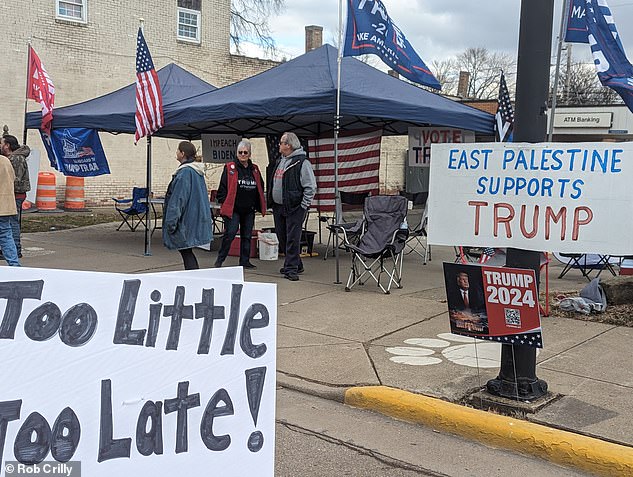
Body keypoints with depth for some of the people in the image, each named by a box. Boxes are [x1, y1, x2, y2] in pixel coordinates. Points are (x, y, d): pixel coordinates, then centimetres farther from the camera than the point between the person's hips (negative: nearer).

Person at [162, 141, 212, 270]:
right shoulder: (197, 172, 12)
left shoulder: (184, 172, -18)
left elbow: (178, 199, -20)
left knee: (185, 251, -3)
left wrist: (171, 222, -18)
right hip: (196, 219, 10)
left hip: (187, 220, -10)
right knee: (187, 252, 16)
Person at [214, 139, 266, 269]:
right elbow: (223, 188, -5)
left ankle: (244, 261, 18)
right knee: (229, 234, -9)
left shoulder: (254, 170, 12)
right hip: (233, 209, -5)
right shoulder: (230, 168, -3)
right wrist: (224, 203, -11)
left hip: (249, 210, 5)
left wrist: (258, 205, 13)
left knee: (247, 236, 9)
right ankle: (220, 260, 3)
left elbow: (260, 187, 19)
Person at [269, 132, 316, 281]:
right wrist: (272, 201, 18)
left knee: (292, 238, -8)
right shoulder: (279, 161, 16)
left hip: (294, 208, -9)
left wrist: (303, 206, -14)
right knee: (282, 238, 13)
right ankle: (295, 264, 27)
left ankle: (291, 268, -3)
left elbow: (310, 187, -13)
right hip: (278, 207, 9)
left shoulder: (302, 162, -11)